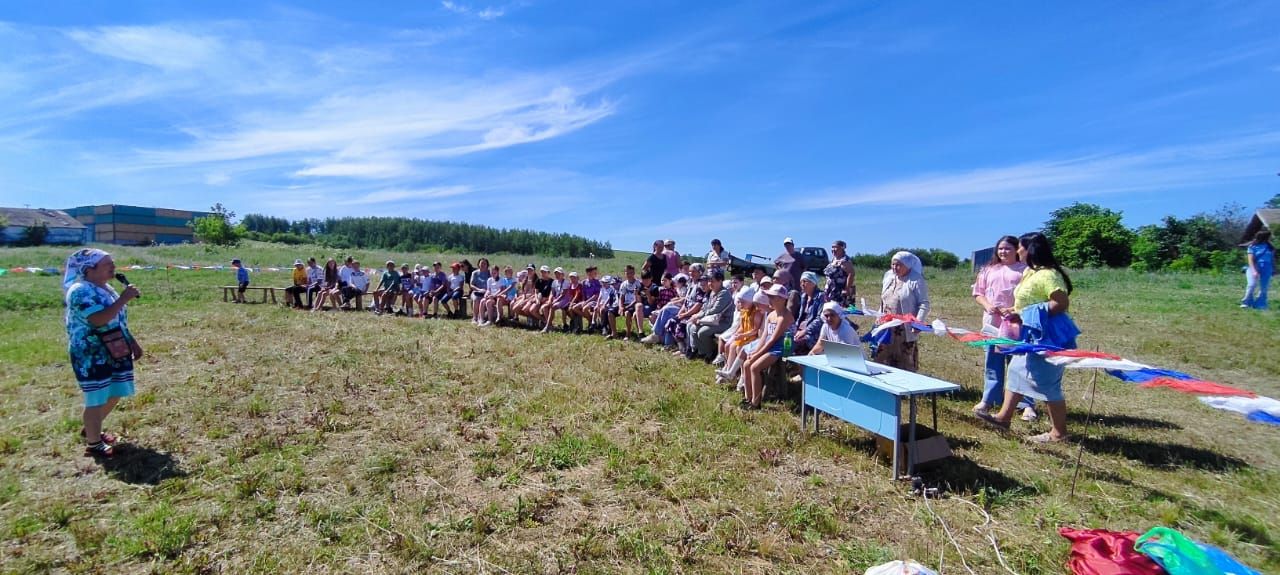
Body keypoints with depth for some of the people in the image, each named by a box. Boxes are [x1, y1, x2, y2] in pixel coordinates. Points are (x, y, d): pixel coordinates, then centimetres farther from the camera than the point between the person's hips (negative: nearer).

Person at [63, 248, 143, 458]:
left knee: (113, 395, 18)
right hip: (92, 356, -9)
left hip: (113, 352, 9)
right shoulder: (80, 291, -18)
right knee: (97, 400, 0)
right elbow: (99, 319, -32)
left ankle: (90, 429, 39)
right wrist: (123, 299, -27)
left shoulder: (105, 289, 11)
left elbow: (118, 321, 19)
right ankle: (94, 444, 13)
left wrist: (133, 343, 19)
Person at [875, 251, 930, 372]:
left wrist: (918, 322, -22)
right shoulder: (888, 277, 11)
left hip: (905, 330, -6)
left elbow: (924, 304, -12)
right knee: (882, 359, 9)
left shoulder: (916, 280, -10)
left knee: (905, 362, 3)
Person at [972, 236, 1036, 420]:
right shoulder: (989, 270, 13)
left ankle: (1027, 405, 7)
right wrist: (987, 306, -6)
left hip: (1017, 324, -4)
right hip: (993, 322, 4)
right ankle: (988, 399, 18)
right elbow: (978, 293, 13)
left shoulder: (1025, 270, -1)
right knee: (993, 363, 10)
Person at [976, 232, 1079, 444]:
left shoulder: (1047, 274, -18)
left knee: (1047, 382, -2)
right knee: (1016, 371, 13)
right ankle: (1004, 416, 21)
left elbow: (1062, 303, -25)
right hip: (1032, 334, 11)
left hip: (1047, 335, -11)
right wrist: (1017, 311, 7)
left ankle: (1059, 432, 11)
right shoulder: (1030, 272, 13)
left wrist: (1026, 314, -22)